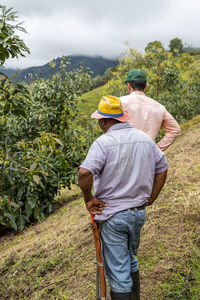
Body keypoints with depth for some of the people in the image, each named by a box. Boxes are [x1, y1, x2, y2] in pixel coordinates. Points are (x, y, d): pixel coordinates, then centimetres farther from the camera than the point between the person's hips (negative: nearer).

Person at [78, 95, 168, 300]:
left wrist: (89, 198, -15)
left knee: (117, 270, 7)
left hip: (113, 215, -6)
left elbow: (84, 173, -31)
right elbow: (162, 167, 11)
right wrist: (151, 198, 15)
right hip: (139, 212, 6)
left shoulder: (104, 142, -17)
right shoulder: (145, 139, 3)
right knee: (131, 260, 27)